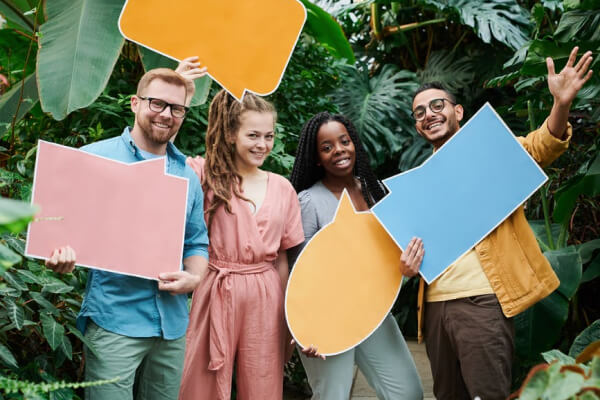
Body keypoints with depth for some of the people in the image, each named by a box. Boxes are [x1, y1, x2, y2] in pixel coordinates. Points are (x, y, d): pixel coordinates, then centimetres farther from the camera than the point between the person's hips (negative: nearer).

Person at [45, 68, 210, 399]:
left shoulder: (188, 174, 13)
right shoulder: (94, 158, -1)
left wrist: (194, 278, -5)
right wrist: (61, 253, -23)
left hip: (172, 322, 5)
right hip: (114, 319, -4)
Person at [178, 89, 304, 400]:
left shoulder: (282, 188, 6)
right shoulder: (205, 175, -3)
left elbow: (282, 258, 10)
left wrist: (289, 318, 11)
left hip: (265, 301, 3)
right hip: (216, 294, -3)